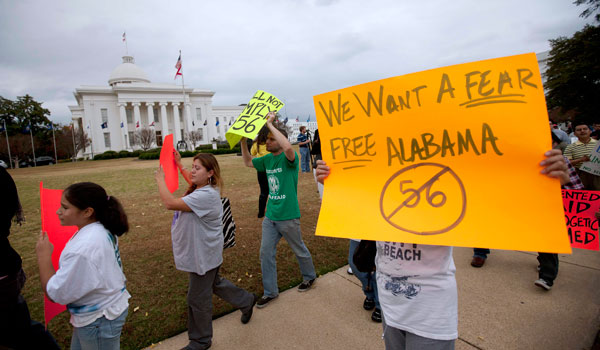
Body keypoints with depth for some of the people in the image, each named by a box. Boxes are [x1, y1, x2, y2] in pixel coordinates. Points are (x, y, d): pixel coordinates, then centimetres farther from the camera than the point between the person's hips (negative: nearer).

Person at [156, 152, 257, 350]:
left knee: (198, 299, 8)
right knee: (215, 284, 27)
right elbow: (192, 180, 28)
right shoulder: (202, 188, 2)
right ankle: (246, 301, 47)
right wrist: (179, 164, 25)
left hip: (203, 255, -10)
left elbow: (170, 203, -33)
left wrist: (160, 179, -19)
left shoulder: (206, 196, -29)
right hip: (200, 252, 10)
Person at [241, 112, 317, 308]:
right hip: (270, 216, 7)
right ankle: (270, 292, 27)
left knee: (299, 250, 15)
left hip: (288, 217, -6)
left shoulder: (288, 158, -17)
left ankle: (309, 277, 43)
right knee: (266, 253, 10)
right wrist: (243, 140, 4)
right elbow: (248, 162, 19)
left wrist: (270, 123, -31)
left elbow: (288, 146, -40)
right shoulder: (267, 159, 5)